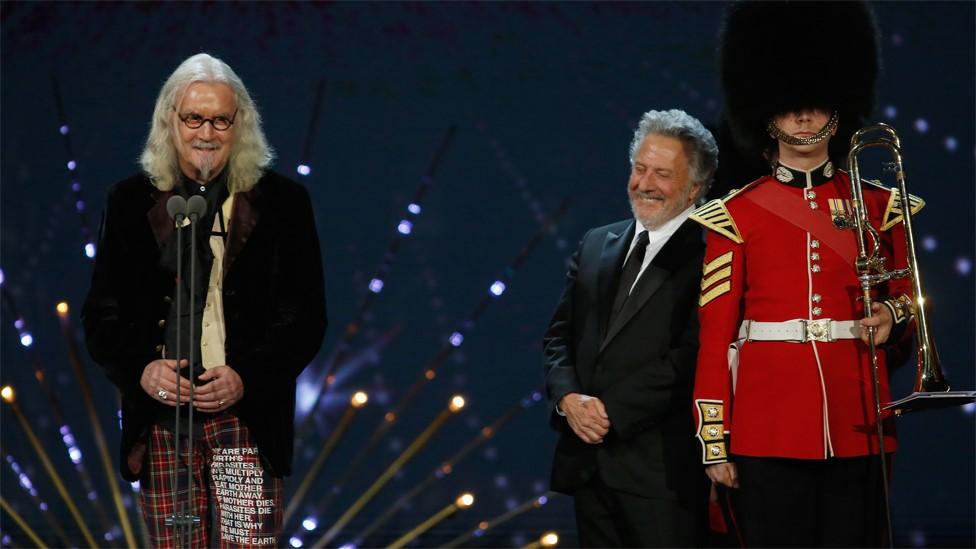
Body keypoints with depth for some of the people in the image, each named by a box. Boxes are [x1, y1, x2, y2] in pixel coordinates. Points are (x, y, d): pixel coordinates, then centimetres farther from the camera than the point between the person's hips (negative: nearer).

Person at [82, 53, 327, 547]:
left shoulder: (281, 202, 5)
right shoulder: (130, 202, 11)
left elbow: (305, 315, 3)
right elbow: (102, 312, 11)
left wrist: (246, 376, -11)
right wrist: (140, 371, -8)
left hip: (245, 413, -2)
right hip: (159, 418, 2)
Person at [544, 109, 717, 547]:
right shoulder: (596, 244, 15)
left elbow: (690, 355, -14)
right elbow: (560, 334, 15)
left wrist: (611, 410, -14)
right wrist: (568, 398, -4)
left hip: (661, 466, -6)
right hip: (588, 458, 6)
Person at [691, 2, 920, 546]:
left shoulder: (878, 205, 10)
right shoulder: (735, 215, 4)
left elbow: (905, 297, 20)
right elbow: (716, 334, 2)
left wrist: (892, 318, -6)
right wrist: (715, 444, -3)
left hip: (857, 422, 2)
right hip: (769, 427, -2)